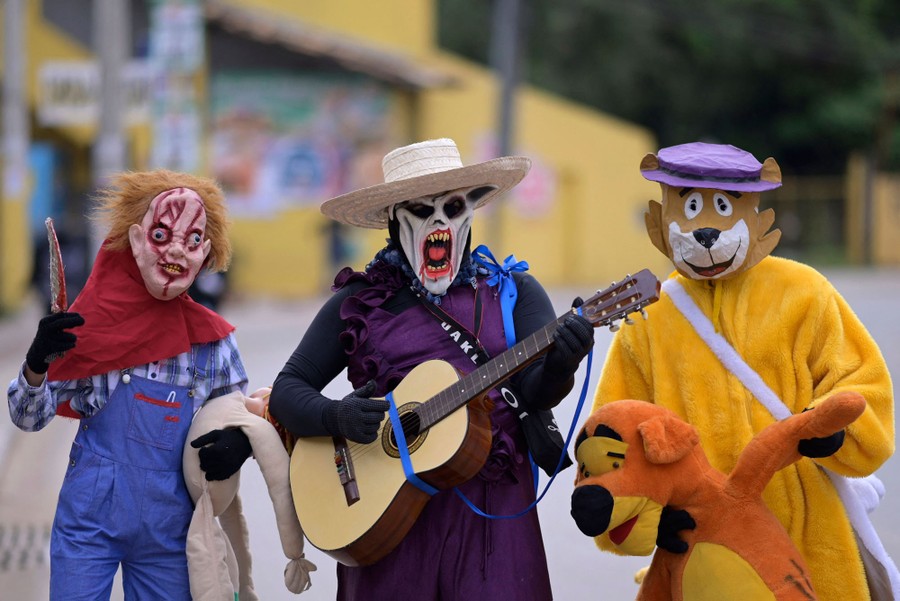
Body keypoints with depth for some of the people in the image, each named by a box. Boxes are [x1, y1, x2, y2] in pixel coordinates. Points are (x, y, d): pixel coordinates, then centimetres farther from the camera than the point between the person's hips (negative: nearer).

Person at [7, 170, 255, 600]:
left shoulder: (213, 342, 1)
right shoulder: (94, 322, -4)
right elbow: (28, 418, -2)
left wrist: (238, 443, -10)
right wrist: (37, 363, -22)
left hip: (167, 532, 2)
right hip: (89, 523, -2)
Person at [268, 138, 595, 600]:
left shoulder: (513, 293, 10)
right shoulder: (358, 303, 8)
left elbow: (534, 391, -3)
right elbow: (286, 391, 7)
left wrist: (558, 367, -26)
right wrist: (337, 417, -14)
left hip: (492, 510, 0)